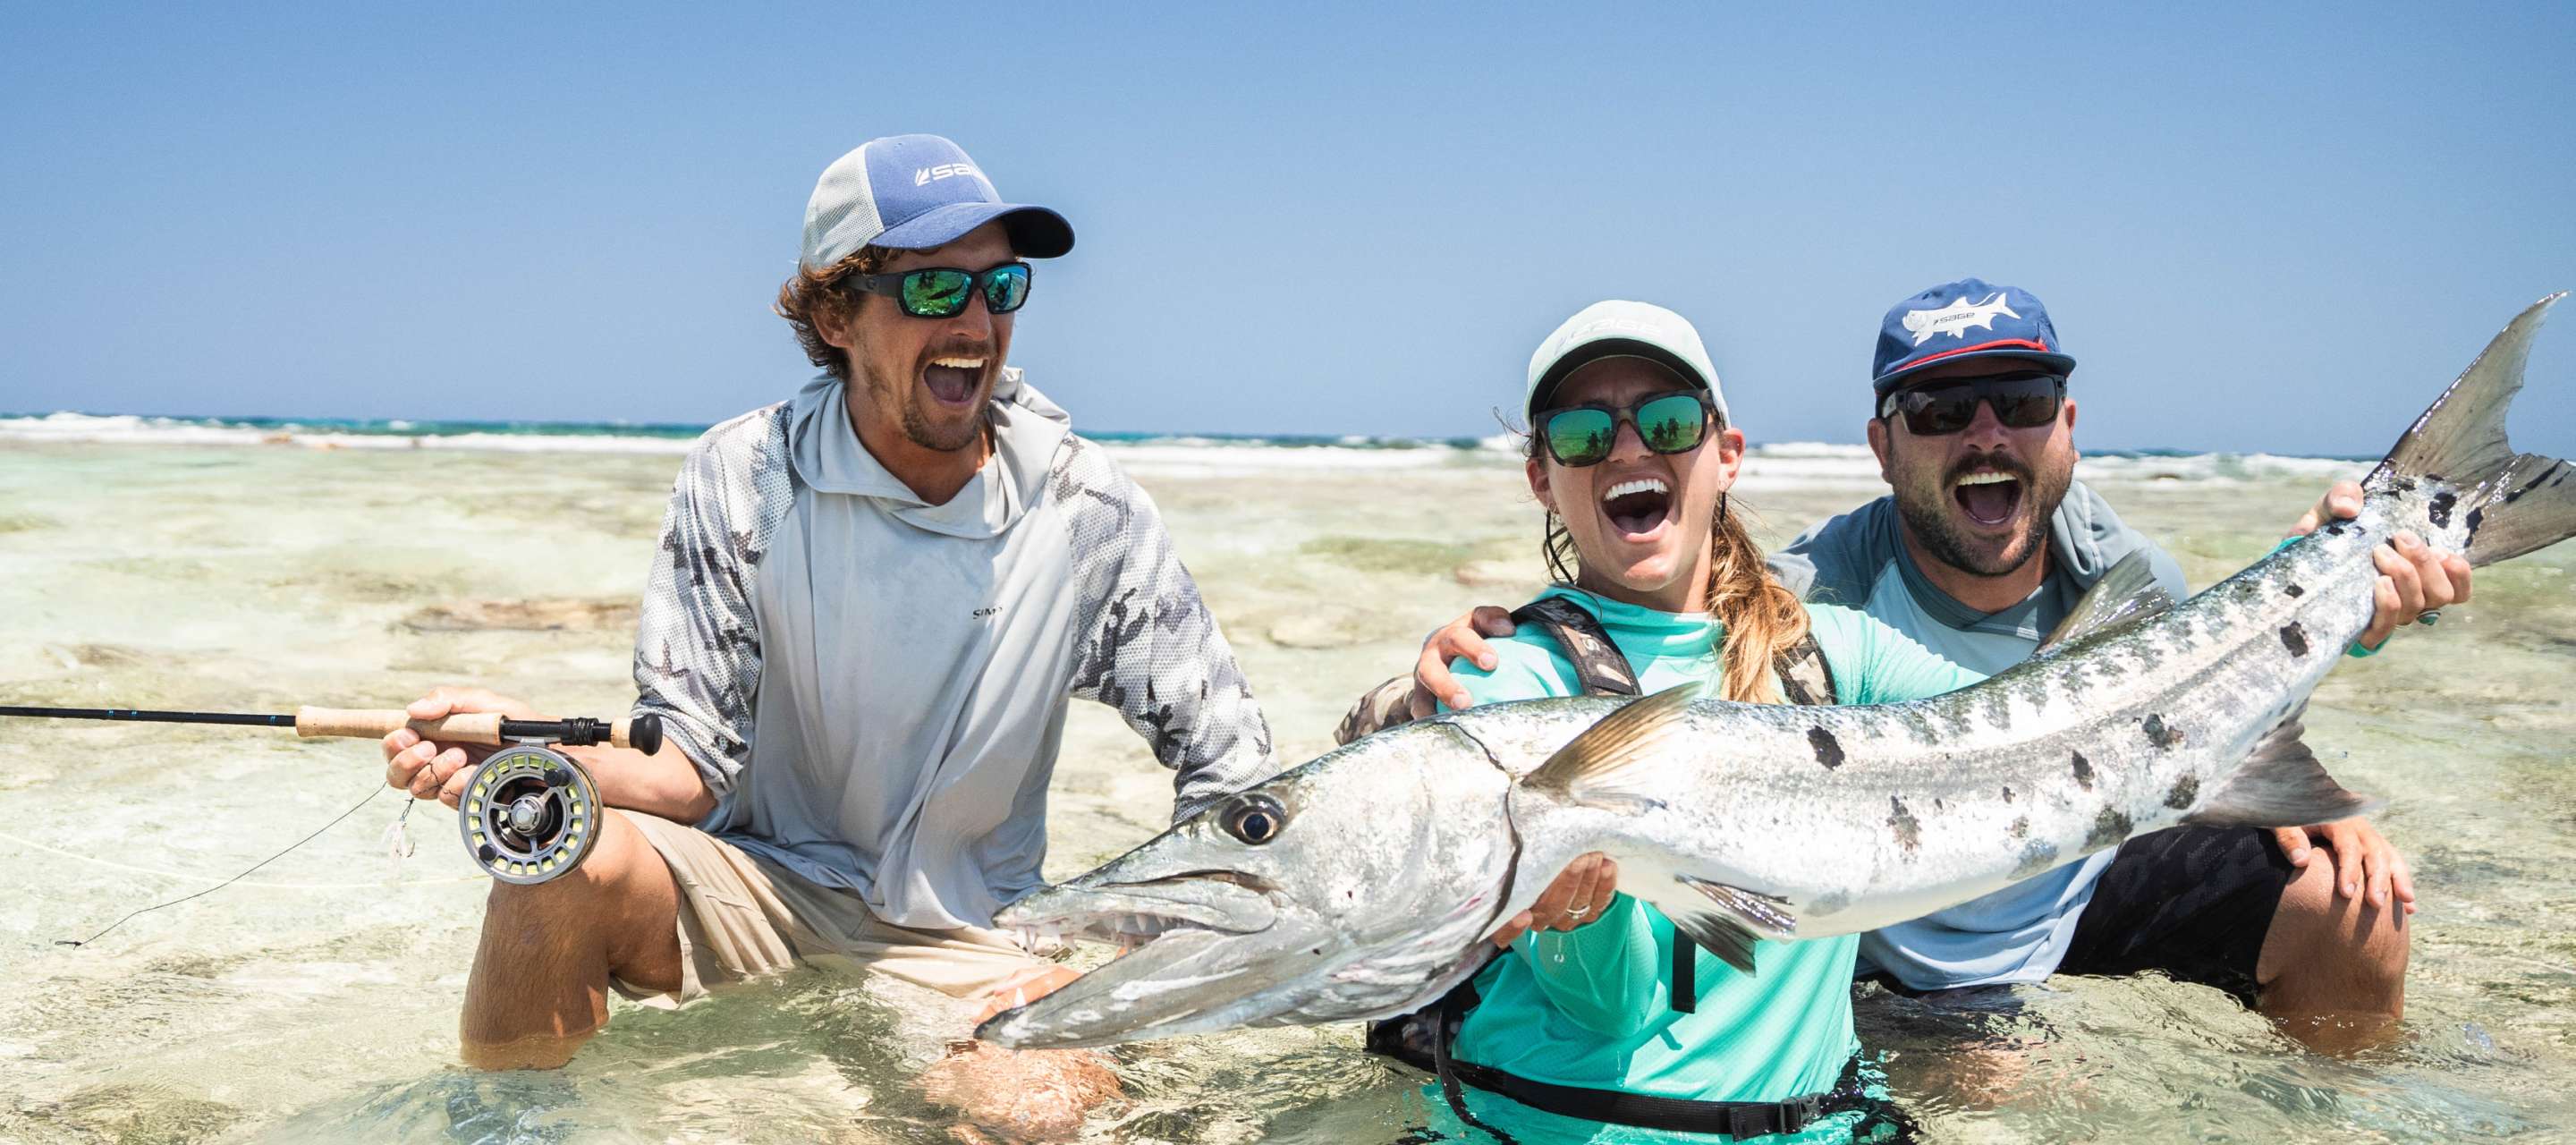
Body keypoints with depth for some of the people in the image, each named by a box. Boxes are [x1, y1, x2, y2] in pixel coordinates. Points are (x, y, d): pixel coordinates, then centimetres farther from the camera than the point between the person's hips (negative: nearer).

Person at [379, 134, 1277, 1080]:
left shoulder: (1088, 512, -9)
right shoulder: (742, 482, -10)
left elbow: (1229, 759, -3)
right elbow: (693, 764, -11)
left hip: (964, 941, 0)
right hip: (760, 887, 0)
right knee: (568, 853, -29)